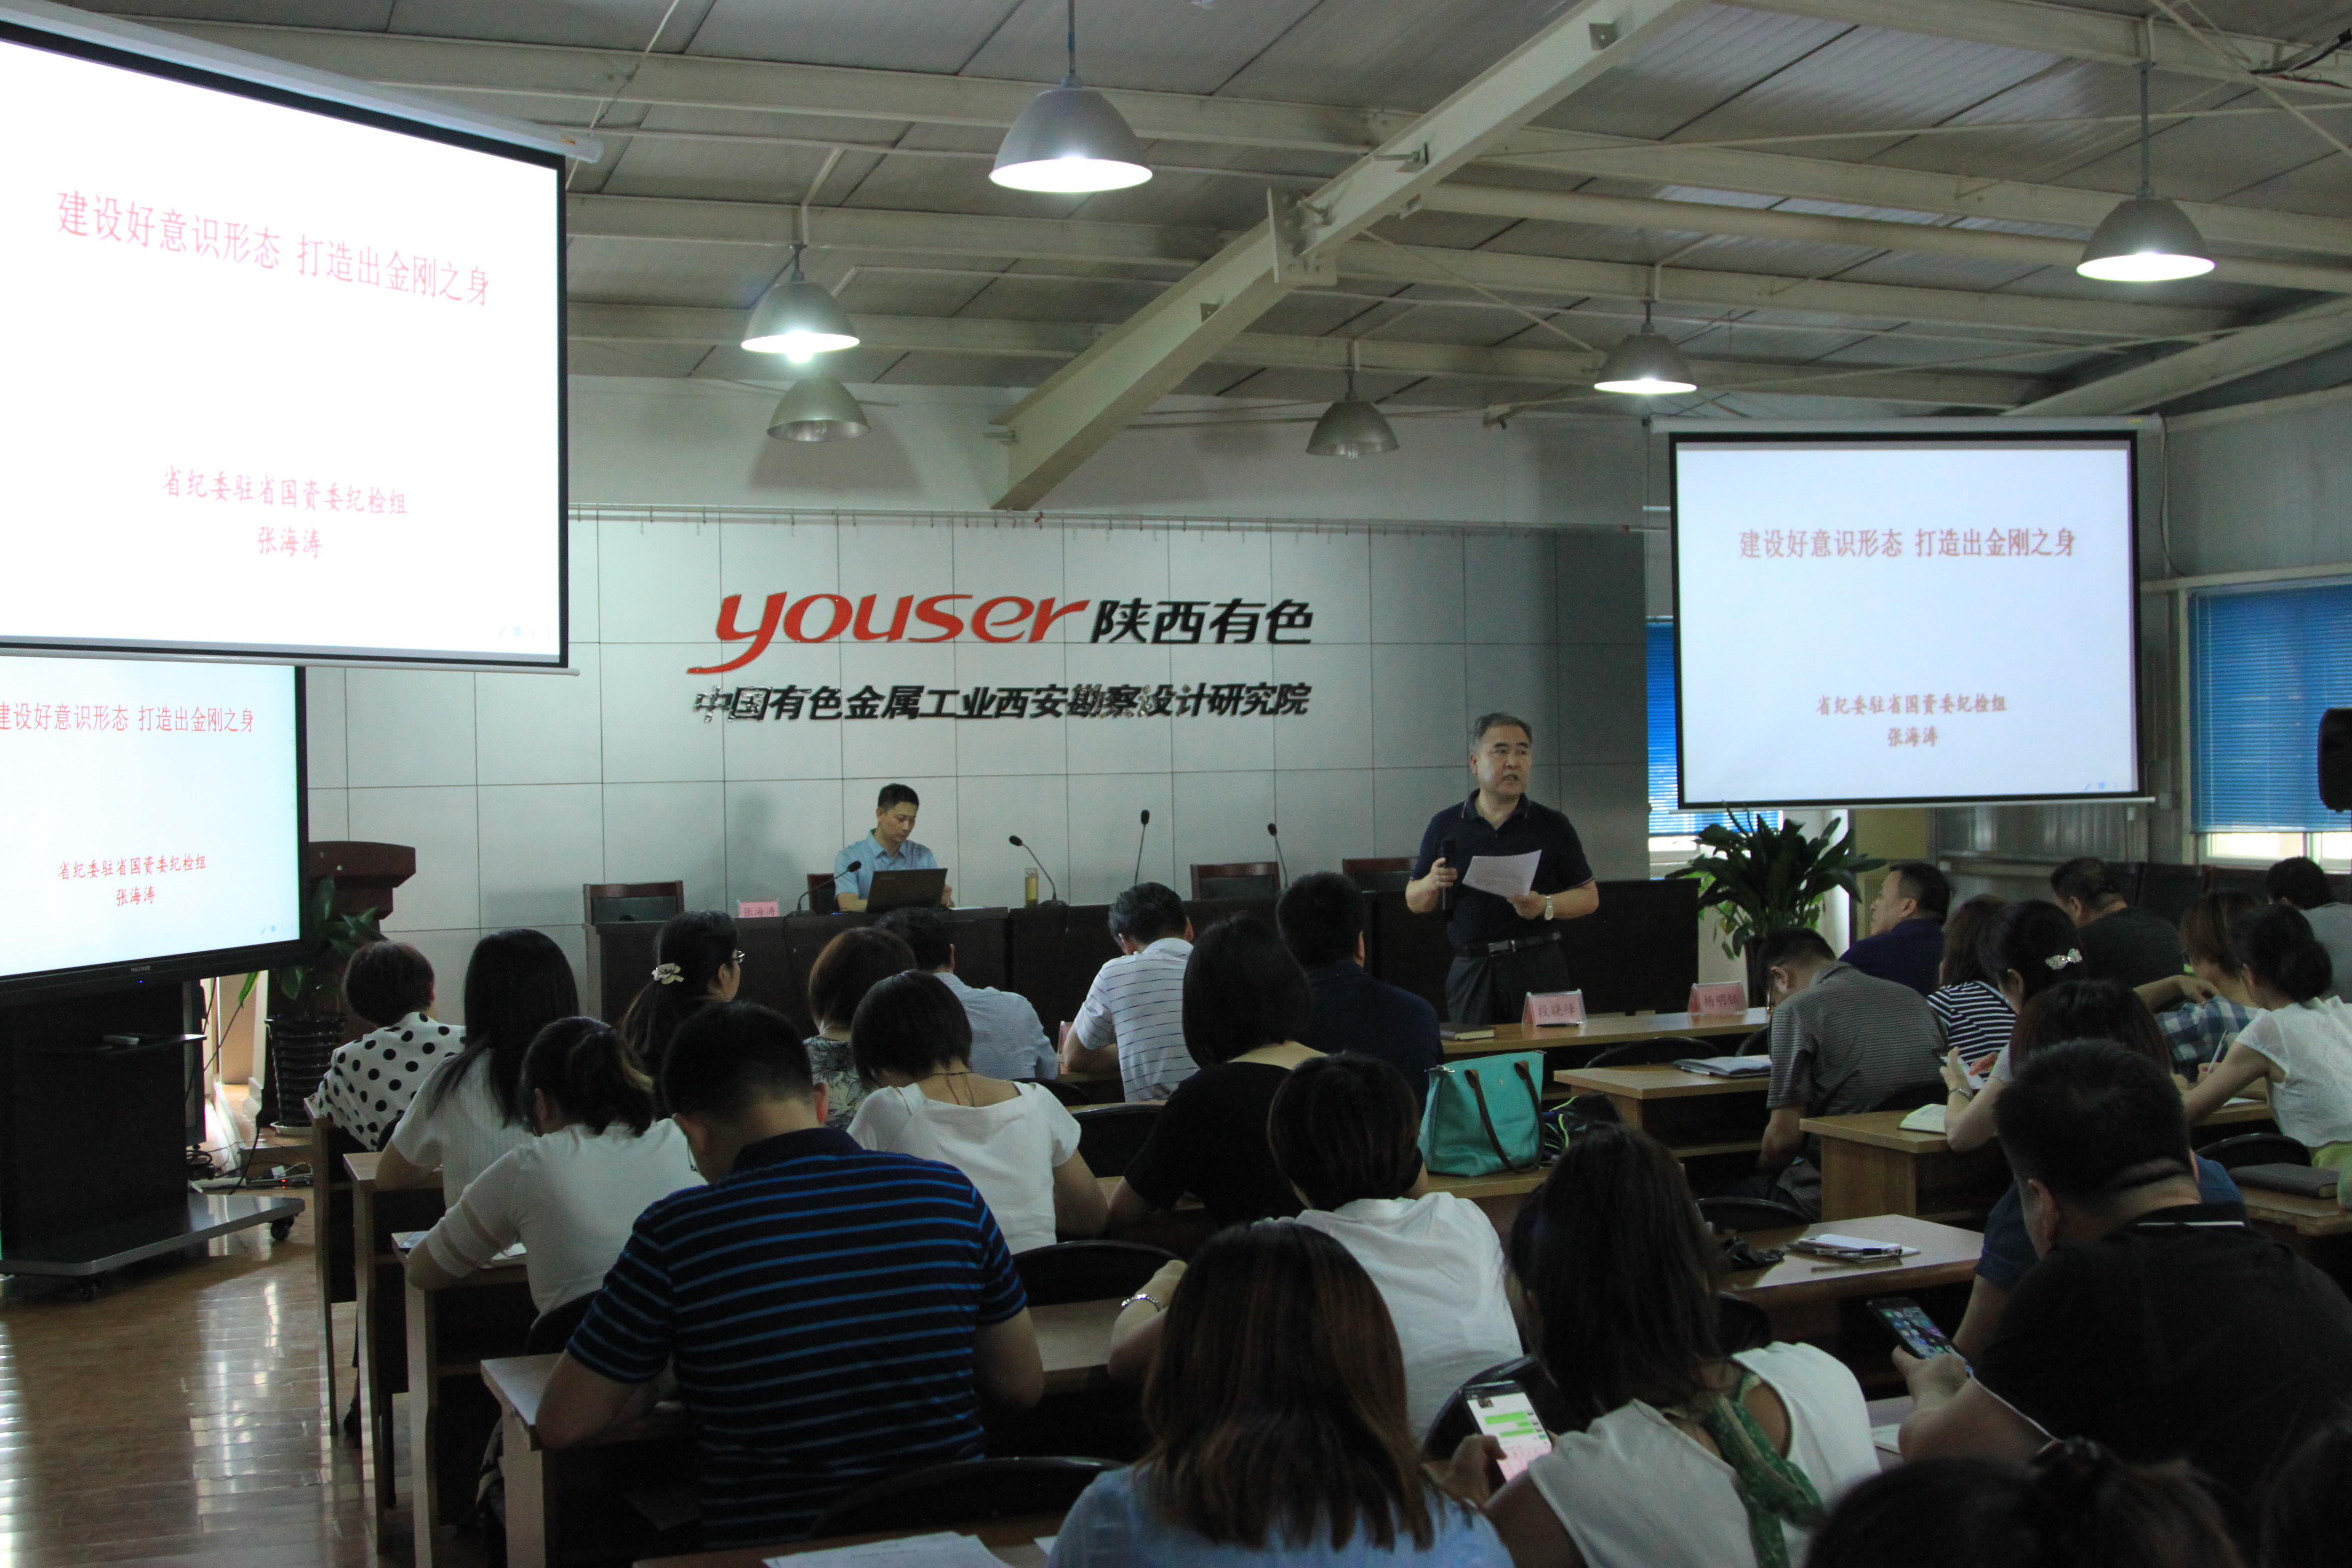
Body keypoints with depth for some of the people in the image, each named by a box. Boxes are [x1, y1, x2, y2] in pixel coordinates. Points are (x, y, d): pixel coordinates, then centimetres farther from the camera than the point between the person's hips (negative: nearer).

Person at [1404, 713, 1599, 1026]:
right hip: (1471, 972, 1)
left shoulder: (1553, 826, 8)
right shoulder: (1445, 826, 9)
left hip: (1539, 967, -1)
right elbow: (1415, 903, 14)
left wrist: (1546, 906, -10)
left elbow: (1589, 897, 7)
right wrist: (1433, 883, -7)